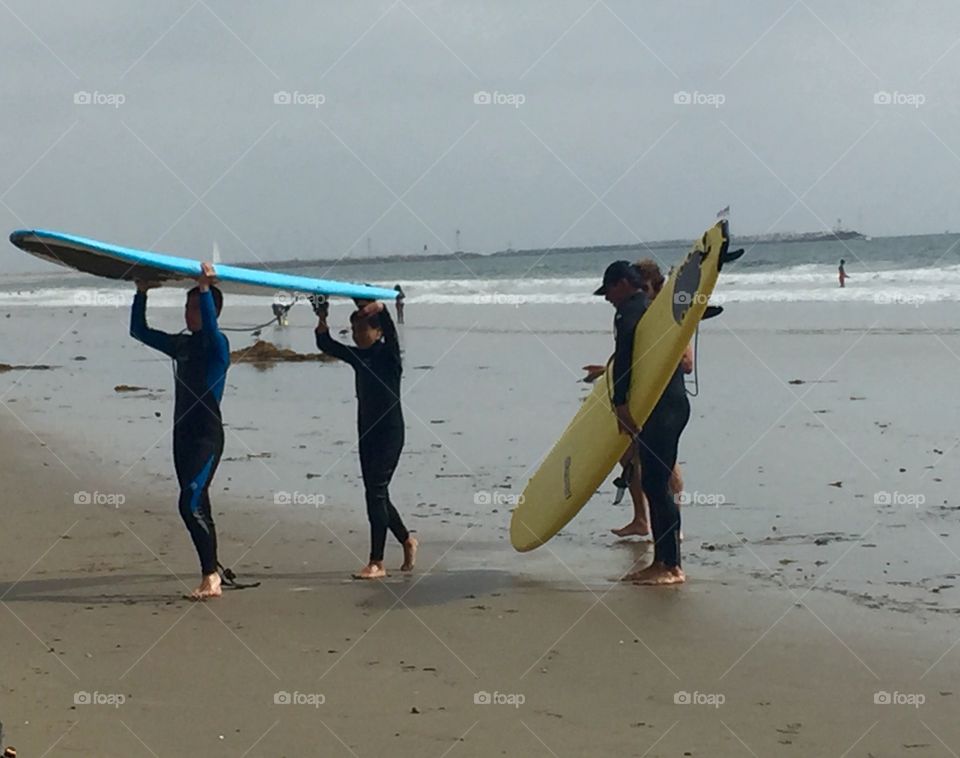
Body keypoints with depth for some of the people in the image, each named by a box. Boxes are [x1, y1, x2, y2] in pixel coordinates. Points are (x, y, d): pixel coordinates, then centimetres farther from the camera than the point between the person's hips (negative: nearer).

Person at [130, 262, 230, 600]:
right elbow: (139, 331, 21)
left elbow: (211, 330, -32)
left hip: (207, 436, -8)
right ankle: (211, 576, 14)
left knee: (191, 504, -17)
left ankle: (210, 577, -14)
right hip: (183, 434, 8)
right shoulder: (182, 345, 14)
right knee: (197, 508, 9)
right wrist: (141, 293, 14)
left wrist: (205, 289, -35)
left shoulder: (217, 345, -8)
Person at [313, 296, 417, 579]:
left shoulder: (388, 355, -8)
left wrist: (379, 308, -41)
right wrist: (322, 319, -4)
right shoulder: (357, 357, 10)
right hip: (367, 431, 8)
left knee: (376, 492, -13)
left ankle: (376, 563, -12)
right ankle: (407, 541, 32)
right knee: (376, 494, 12)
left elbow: (390, 329, -26)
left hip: (389, 432, -8)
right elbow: (326, 345, 11)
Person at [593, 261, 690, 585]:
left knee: (656, 484, -9)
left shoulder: (629, 313, -8)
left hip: (660, 408, -10)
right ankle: (661, 561, 17)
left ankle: (672, 566, -9)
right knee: (655, 483, 13)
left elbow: (623, 360, -18)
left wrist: (620, 403, -21)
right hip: (672, 403, 10)